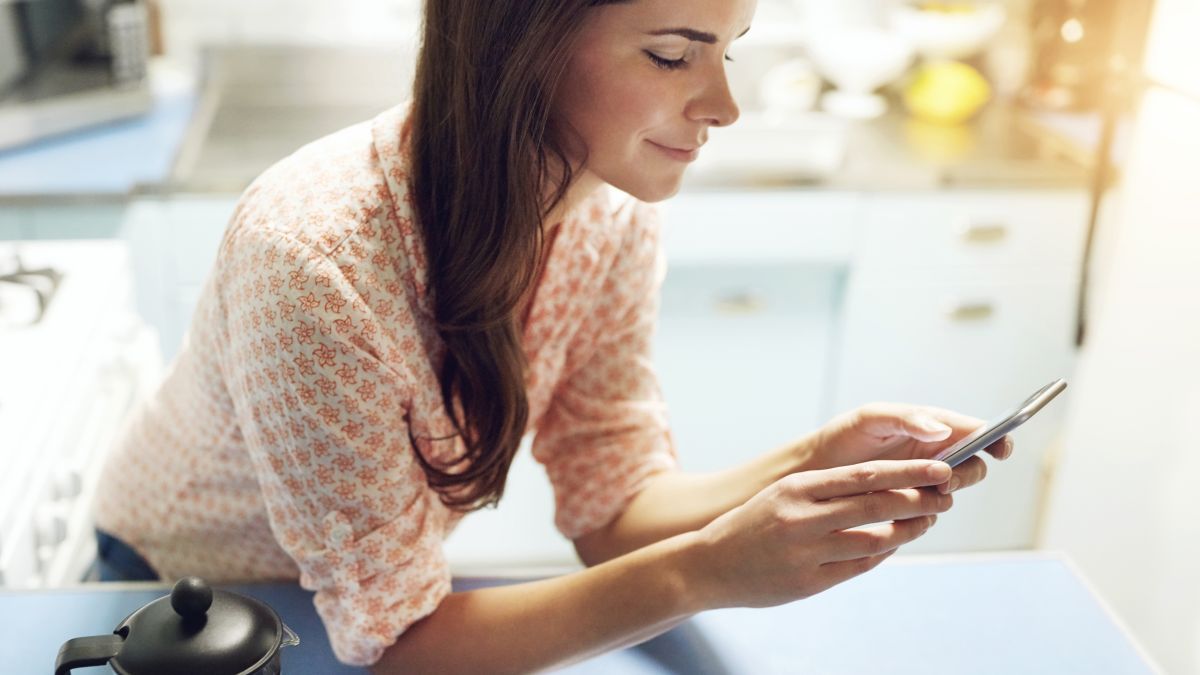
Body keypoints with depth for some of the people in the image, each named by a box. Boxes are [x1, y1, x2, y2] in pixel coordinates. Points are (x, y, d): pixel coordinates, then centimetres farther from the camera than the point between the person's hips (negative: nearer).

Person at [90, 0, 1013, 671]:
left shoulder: (614, 219, -16)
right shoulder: (311, 258, -34)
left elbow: (613, 508, -10)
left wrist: (807, 469, -27)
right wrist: (703, 572, -37)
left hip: (394, 580, 4)